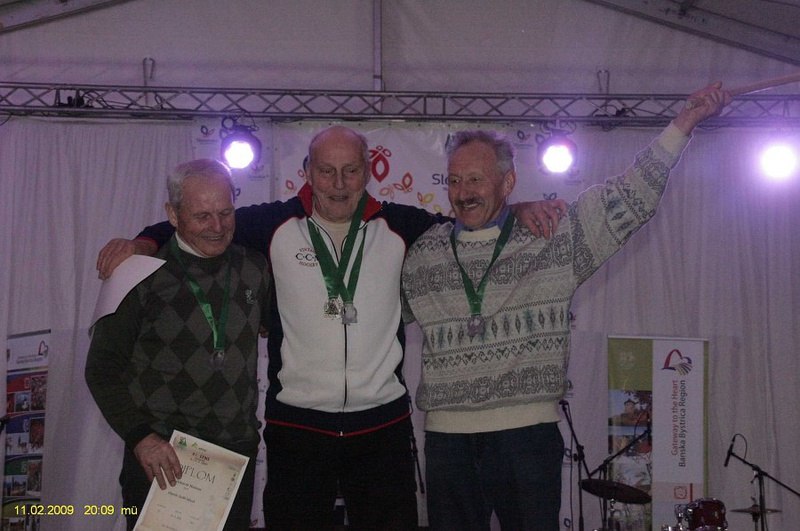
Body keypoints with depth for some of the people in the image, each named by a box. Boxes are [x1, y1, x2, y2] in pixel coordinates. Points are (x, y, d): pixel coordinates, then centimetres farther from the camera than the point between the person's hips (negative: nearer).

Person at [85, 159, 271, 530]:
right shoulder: (143, 277, -7)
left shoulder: (255, 270, 3)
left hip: (238, 455, 4)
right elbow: (103, 368, -5)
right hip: (159, 458, -3)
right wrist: (139, 436, -15)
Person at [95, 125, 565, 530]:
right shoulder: (275, 225, -1)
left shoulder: (400, 227, 3)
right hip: (296, 427, -1)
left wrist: (521, 211, -1)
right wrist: (141, 244, -11)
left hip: (383, 425, 1)